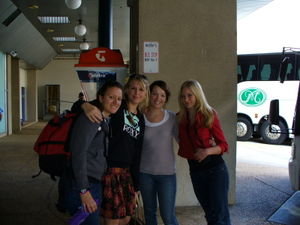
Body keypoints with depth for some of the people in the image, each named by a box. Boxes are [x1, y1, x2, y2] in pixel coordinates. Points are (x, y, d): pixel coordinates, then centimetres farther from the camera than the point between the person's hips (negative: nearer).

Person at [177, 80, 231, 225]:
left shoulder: (209, 115, -8)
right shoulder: (180, 118, 3)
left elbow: (224, 145, -8)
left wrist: (208, 151, -23)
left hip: (214, 168, -4)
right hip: (195, 170, 4)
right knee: (209, 213, 16)